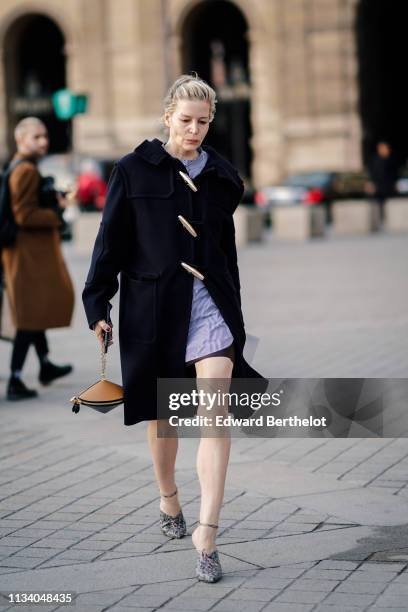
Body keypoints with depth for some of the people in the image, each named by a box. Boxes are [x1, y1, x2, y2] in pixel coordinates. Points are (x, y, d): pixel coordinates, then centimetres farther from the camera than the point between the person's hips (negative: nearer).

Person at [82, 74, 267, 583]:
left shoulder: (220, 176, 8)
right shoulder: (135, 170, -1)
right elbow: (111, 240, 0)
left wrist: (233, 309, 19)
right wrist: (98, 305, -5)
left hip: (210, 303, 1)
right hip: (153, 304, -1)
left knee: (216, 415, -12)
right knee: (162, 413, 13)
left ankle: (206, 535, -12)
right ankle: (168, 501, 38)